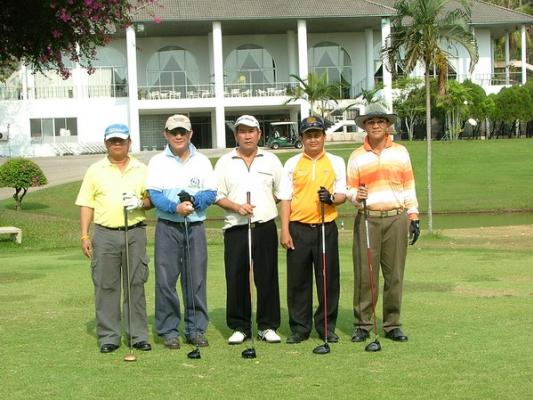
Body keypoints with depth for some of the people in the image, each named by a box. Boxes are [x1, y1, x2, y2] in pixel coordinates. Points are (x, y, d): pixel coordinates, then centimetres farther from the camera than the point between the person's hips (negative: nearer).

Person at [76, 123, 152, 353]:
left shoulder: (141, 170, 11)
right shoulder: (95, 170, 8)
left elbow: (152, 199, 13)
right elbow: (86, 204, 6)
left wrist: (140, 202, -10)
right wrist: (84, 235, -1)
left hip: (134, 233, 1)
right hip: (105, 234, 0)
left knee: (136, 285, 2)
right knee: (105, 286, 0)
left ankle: (139, 335, 9)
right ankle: (108, 336, 8)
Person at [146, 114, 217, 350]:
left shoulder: (202, 161, 11)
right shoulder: (158, 162, 5)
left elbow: (211, 193, 4)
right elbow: (153, 194, -5)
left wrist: (194, 202, -16)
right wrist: (175, 207, -20)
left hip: (195, 227, 2)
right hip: (167, 227, -1)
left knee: (196, 279, 3)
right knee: (165, 279, -2)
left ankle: (196, 329, 12)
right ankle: (169, 330, 7)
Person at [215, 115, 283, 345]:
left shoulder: (270, 160, 10)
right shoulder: (225, 162, 8)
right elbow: (217, 196, 4)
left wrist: (262, 205, 3)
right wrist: (236, 207, -11)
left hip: (265, 226, 0)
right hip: (235, 228, 0)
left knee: (267, 277, 2)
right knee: (236, 278, 0)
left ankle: (268, 326, 12)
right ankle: (239, 327, 11)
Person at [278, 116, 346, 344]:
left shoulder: (336, 162, 9)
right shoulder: (292, 164, 8)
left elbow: (342, 194, 7)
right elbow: (285, 198, 5)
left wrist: (331, 198, -16)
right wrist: (284, 230, -3)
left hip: (326, 228, 0)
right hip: (298, 228, 0)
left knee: (328, 279, 2)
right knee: (298, 280, 3)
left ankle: (327, 327, 12)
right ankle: (299, 328, 12)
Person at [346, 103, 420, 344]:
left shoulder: (400, 152, 11)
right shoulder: (357, 156, 8)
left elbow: (409, 186, 11)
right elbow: (350, 189, 8)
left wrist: (414, 217, 5)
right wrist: (356, 196, -16)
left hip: (396, 218, 1)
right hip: (367, 219, -1)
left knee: (395, 274, 2)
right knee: (365, 273, -4)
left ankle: (392, 325, 10)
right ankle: (362, 324, 5)